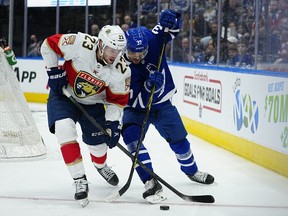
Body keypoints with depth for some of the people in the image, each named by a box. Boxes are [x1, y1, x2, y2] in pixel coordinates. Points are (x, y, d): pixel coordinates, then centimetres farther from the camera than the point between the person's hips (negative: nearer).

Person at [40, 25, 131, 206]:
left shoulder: (121, 70, -23)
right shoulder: (80, 44, -32)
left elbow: (118, 100, -11)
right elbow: (49, 45, -19)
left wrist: (113, 122, -20)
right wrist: (54, 71, -18)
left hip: (92, 103, 2)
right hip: (63, 93, -2)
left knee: (97, 142, 8)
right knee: (65, 129, -27)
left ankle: (101, 166, 48)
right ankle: (79, 179, -19)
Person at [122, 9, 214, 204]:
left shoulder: (152, 40, -22)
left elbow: (173, 28, -5)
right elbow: (138, 102, -28)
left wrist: (170, 20, -27)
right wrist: (149, 87, -45)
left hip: (162, 104, 3)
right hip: (136, 107, -3)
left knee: (179, 139, 14)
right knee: (131, 136, -29)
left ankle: (191, 171, 43)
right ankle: (151, 182, -29)